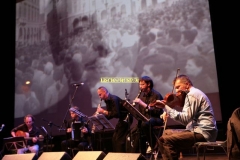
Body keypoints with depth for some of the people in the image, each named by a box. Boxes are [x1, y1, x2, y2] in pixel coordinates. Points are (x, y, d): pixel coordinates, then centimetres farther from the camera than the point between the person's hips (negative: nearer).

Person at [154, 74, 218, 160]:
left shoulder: (192, 94, -11)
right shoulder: (194, 93, 21)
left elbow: (185, 119, -22)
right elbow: (187, 119, 14)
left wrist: (165, 107, -20)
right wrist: (168, 112, 2)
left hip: (203, 133, -11)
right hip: (201, 130, 11)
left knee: (165, 140, -21)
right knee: (166, 133, 17)